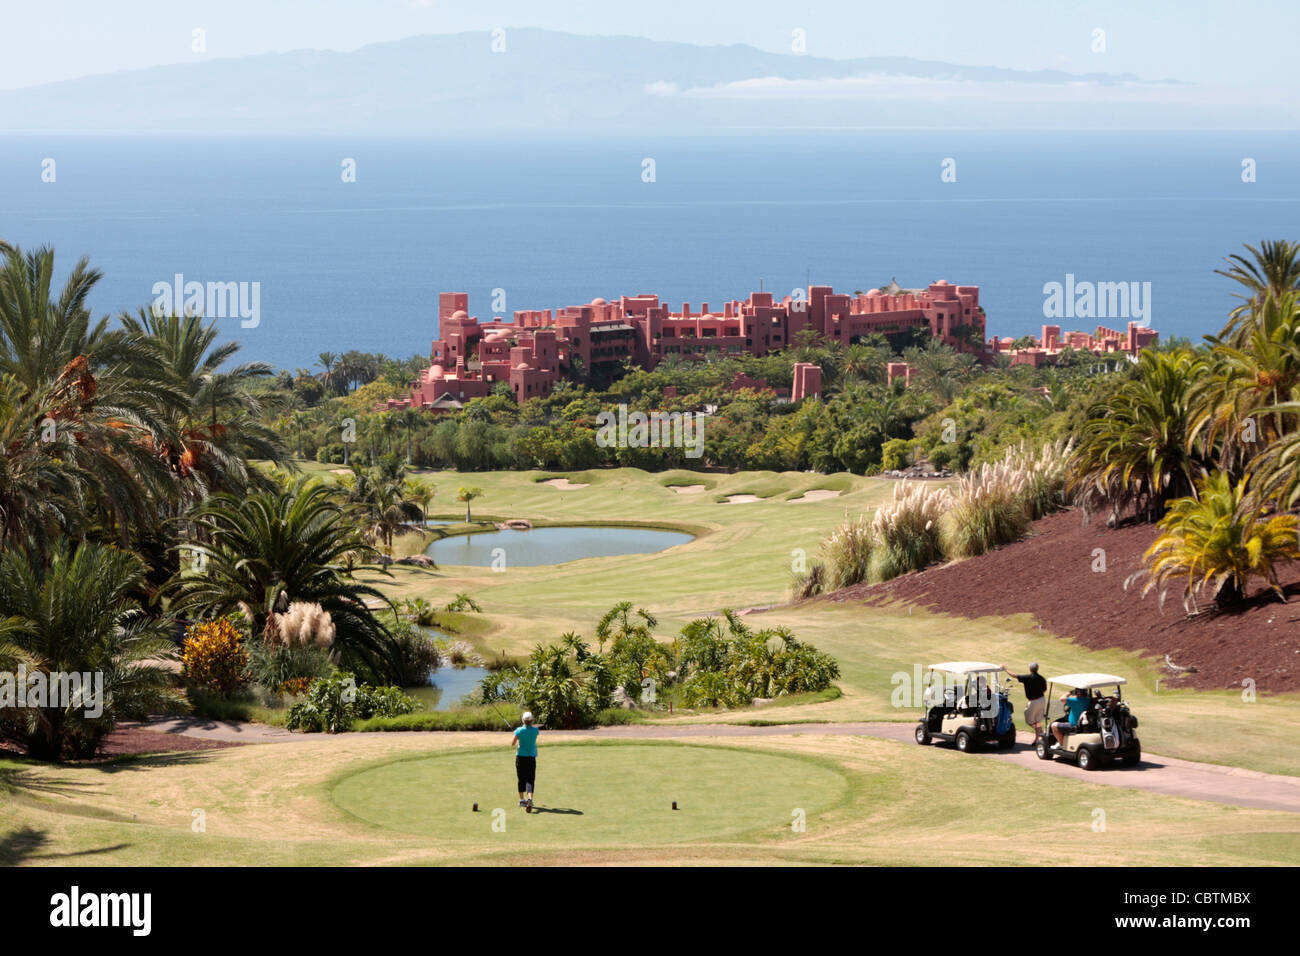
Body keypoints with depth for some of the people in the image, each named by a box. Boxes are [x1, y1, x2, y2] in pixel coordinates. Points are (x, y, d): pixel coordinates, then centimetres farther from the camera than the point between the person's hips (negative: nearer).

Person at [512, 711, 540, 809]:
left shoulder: (519, 731, -10)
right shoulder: (535, 730, -5)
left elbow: (512, 744, -3)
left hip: (520, 756, 0)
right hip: (531, 756, 0)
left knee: (521, 779, 13)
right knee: (530, 779, -3)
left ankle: (522, 799, 21)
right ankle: (530, 798, -25)